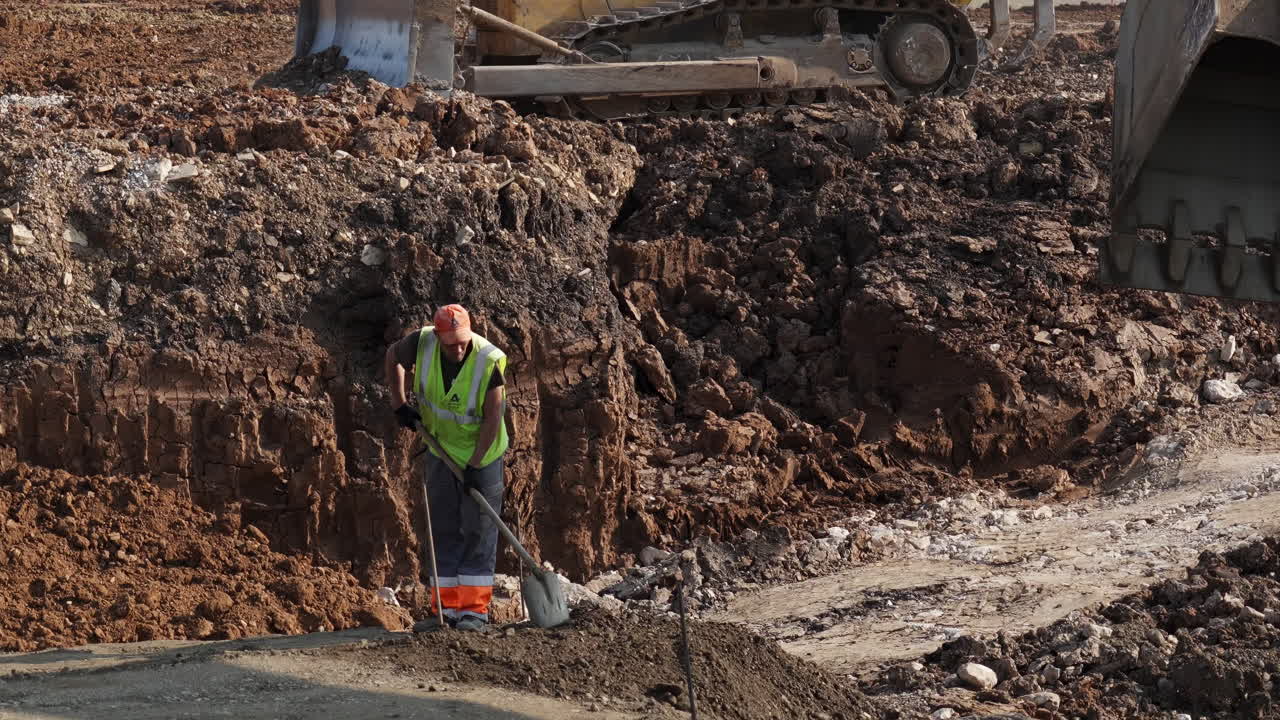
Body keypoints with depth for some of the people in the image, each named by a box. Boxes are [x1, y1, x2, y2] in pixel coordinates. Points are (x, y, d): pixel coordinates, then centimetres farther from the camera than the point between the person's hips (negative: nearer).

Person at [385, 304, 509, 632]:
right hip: (441, 452, 4)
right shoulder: (422, 344, -18)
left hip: (482, 456, -4)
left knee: (478, 531, -3)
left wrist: (475, 465, -25)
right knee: (443, 531, 7)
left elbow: (493, 418, -24)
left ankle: (475, 609, -1)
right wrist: (399, 404, 1)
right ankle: (446, 608, 12)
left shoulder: (490, 361, -28)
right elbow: (393, 356, 5)